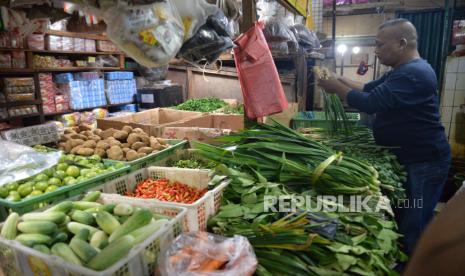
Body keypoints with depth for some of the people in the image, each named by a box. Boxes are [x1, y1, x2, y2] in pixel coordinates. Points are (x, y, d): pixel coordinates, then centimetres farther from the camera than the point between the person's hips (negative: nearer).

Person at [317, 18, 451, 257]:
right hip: (404, 158, 11)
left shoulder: (414, 74, -24)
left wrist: (335, 87, -16)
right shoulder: (402, 71, 13)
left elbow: (371, 103, -29)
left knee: (413, 230, 1)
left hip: (423, 163, -11)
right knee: (396, 219, 21)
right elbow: (367, 89, 16)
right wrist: (339, 80, 3)